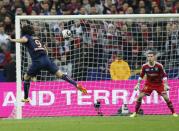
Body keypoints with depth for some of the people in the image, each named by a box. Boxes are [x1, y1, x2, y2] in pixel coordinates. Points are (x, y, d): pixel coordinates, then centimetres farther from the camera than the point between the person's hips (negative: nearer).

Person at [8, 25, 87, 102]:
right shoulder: (37, 38, 27)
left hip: (37, 61, -4)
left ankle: (26, 98, 21)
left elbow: (24, 40, -16)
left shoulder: (26, 36, 10)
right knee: (61, 75, 0)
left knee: (26, 78, 18)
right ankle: (77, 85, -13)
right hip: (46, 59, 4)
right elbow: (45, 50, 31)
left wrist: (12, 40, -11)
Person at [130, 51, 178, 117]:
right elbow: (141, 75, 1)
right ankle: (135, 113, 2)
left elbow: (164, 75, -12)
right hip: (149, 84, 2)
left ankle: (173, 113, 2)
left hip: (159, 84, -2)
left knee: (166, 97, -11)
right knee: (140, 96, -10)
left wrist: (165, 85, -20)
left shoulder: (159, 66, -18)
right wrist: (138, 84, -2)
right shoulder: (144, 66, -13)